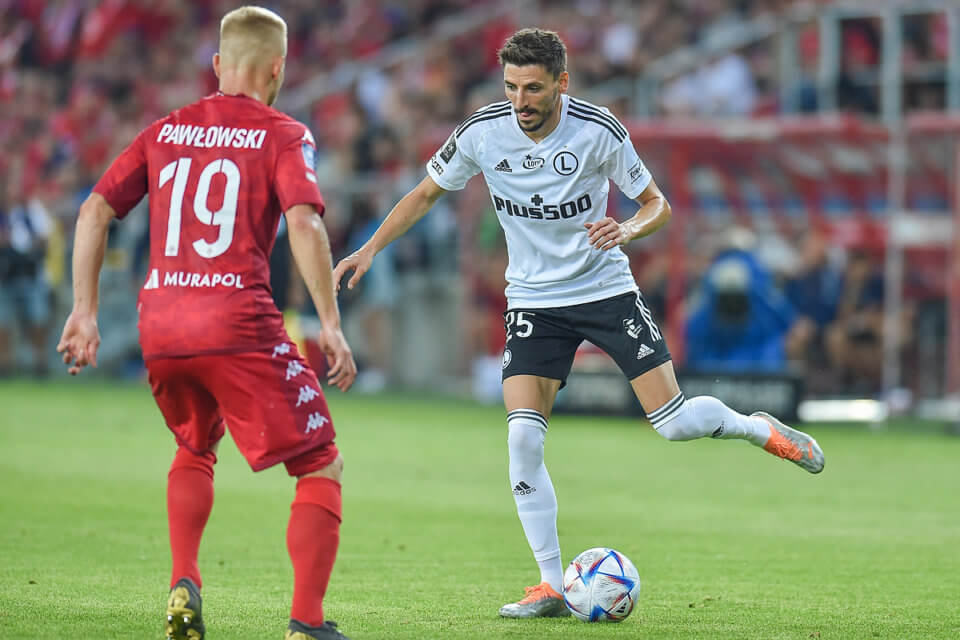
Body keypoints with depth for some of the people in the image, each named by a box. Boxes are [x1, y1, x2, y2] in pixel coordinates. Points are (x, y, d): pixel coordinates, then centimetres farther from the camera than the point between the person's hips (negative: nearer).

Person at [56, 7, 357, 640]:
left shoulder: (165, 131, 16)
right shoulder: (282, 135, 2)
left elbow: (94, 211, 11)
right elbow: (304, 225, -13)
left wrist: (85, 311, 13)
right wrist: (331, 324, -12)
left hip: (160, 327, 5)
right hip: (239, 326, -5)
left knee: (196, 450, 32)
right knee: (322, 468, 4)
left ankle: (184, 584, 14)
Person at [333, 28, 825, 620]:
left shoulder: (598, 131, -16)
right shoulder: (483, 133, -11)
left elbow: (658, 204, -5)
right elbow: (428, 193, 7)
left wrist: (628, 230, -27)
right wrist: (370, 250, -2)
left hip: (606, 288, -2)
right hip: (534, 300, 2)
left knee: (675, 423, -8)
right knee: (523, 439, -14)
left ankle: (757, 428, 26)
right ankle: (551, 587, -5)